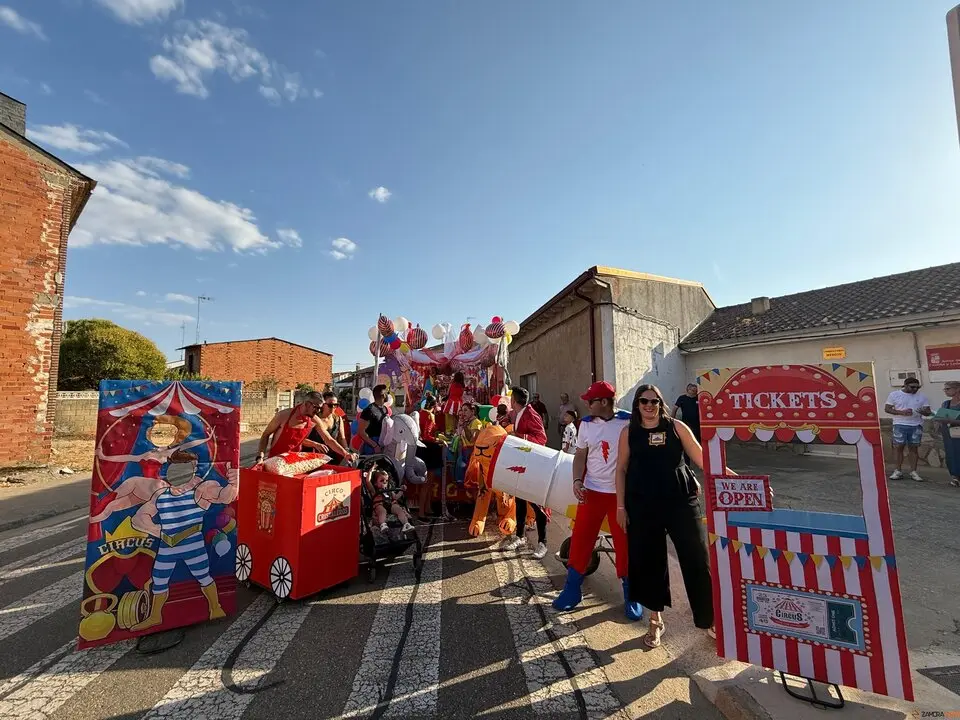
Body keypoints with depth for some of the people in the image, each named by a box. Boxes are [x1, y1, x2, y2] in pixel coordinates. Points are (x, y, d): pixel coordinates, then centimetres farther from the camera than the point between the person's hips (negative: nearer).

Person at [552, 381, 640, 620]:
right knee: (580, 538, 7)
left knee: (625, 543, 10)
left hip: (622, 493, -2)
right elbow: (580, 454, 5)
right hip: (592, 491, 3)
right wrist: (577, 480, -7)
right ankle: (572, 589, 24)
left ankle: (630, 594, 30)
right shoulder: (586, 423, -1)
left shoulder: (629, 422, -11)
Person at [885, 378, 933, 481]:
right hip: (900, 425, -2)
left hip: (916, 425, 2)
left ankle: (913, 472, 11)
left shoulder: (922, 396, 7)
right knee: (898, 447, -1)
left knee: (914, 448, 4)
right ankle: (898, 471, 5)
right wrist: (902, 412, -15)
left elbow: (928, 412, 7)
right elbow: (887, 409, 0)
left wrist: (923, 412, -17)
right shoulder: (894, 394, 1)